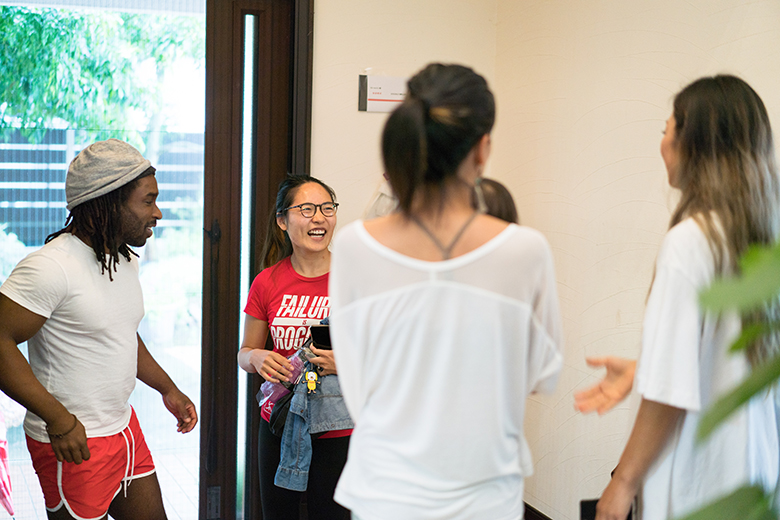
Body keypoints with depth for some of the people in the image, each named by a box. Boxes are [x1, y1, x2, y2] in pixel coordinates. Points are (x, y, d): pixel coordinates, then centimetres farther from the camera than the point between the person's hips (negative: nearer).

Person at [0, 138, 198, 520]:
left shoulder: (125, 259, 8)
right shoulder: (51, 267, -21)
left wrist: (167, 389, 20)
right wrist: (58, 417, -27)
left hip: (124, 427, 9)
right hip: (73, 444, -8)